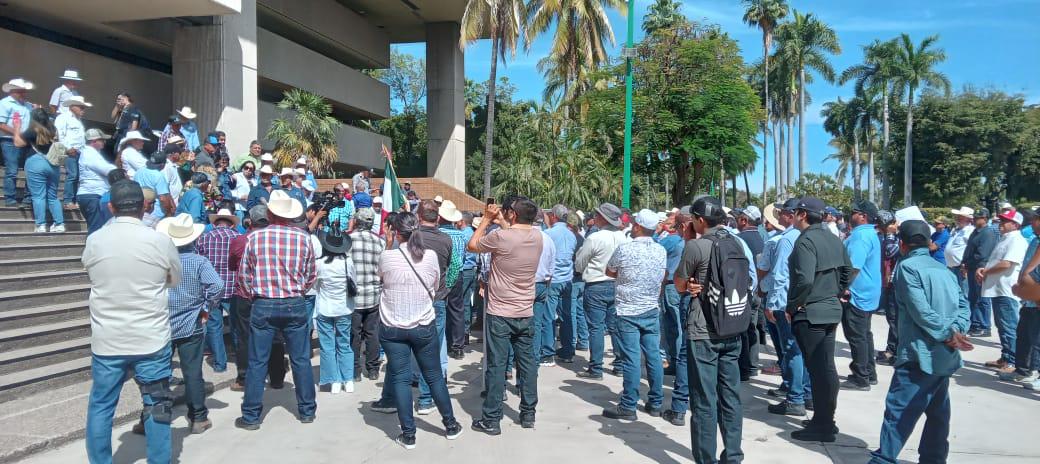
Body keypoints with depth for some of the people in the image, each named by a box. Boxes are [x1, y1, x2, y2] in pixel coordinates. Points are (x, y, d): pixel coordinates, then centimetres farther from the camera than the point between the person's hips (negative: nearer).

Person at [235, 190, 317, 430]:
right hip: (295, 305, 1)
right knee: (301, 360, 10)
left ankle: (251, 416, 15)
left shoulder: (255, 237, -6)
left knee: (257, 362, 8)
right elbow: (310, 276, 4)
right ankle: (307, 411, 20)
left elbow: (244, 275, 2)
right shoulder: (303, 237, -4)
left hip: (263, 306, 0)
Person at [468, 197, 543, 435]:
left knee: (496, 365, 3)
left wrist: (487, 219, 5)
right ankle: (528, 414, 24)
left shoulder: (500, 237, -19)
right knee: (527, 362, 14)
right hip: (526, 313, 5)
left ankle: (491, 419, 10)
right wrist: (501, 220, 21)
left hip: (499, 314, -5)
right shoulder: (537, 236, -1)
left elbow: (472, 245, -1)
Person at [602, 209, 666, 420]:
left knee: (631, 359, -2)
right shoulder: (661, 251, 2)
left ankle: (628, 406, 5)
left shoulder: (624, 249, -13)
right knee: (653, 356, 10)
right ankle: (655, 403, 20)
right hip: (652, 310, 5)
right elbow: (663, 277, 13)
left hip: (628, 311, -5)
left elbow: (609, 272, 2)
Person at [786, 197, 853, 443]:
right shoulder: (833, 239, 10)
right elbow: (848, 270, 16)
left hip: (810, 313, -9)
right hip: (831, 309, 9)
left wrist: (791, 307, -14)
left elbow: (804, 280, -26)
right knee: (827, 367, 15)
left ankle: (821, 426, 7)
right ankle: (827, 419, 25)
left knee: (817, 369, -1)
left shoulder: (805, 241, -17)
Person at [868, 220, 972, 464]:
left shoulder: (907, 267, -8)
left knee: (898, 409, -6)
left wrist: (948, 334, -12)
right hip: (946, 356, 8)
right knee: (937, 411, 14)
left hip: (921, 354, -8)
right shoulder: (943, 269, 15)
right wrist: (956, 331, -5)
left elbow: (921, 312, -17)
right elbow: (963, 305, 7)